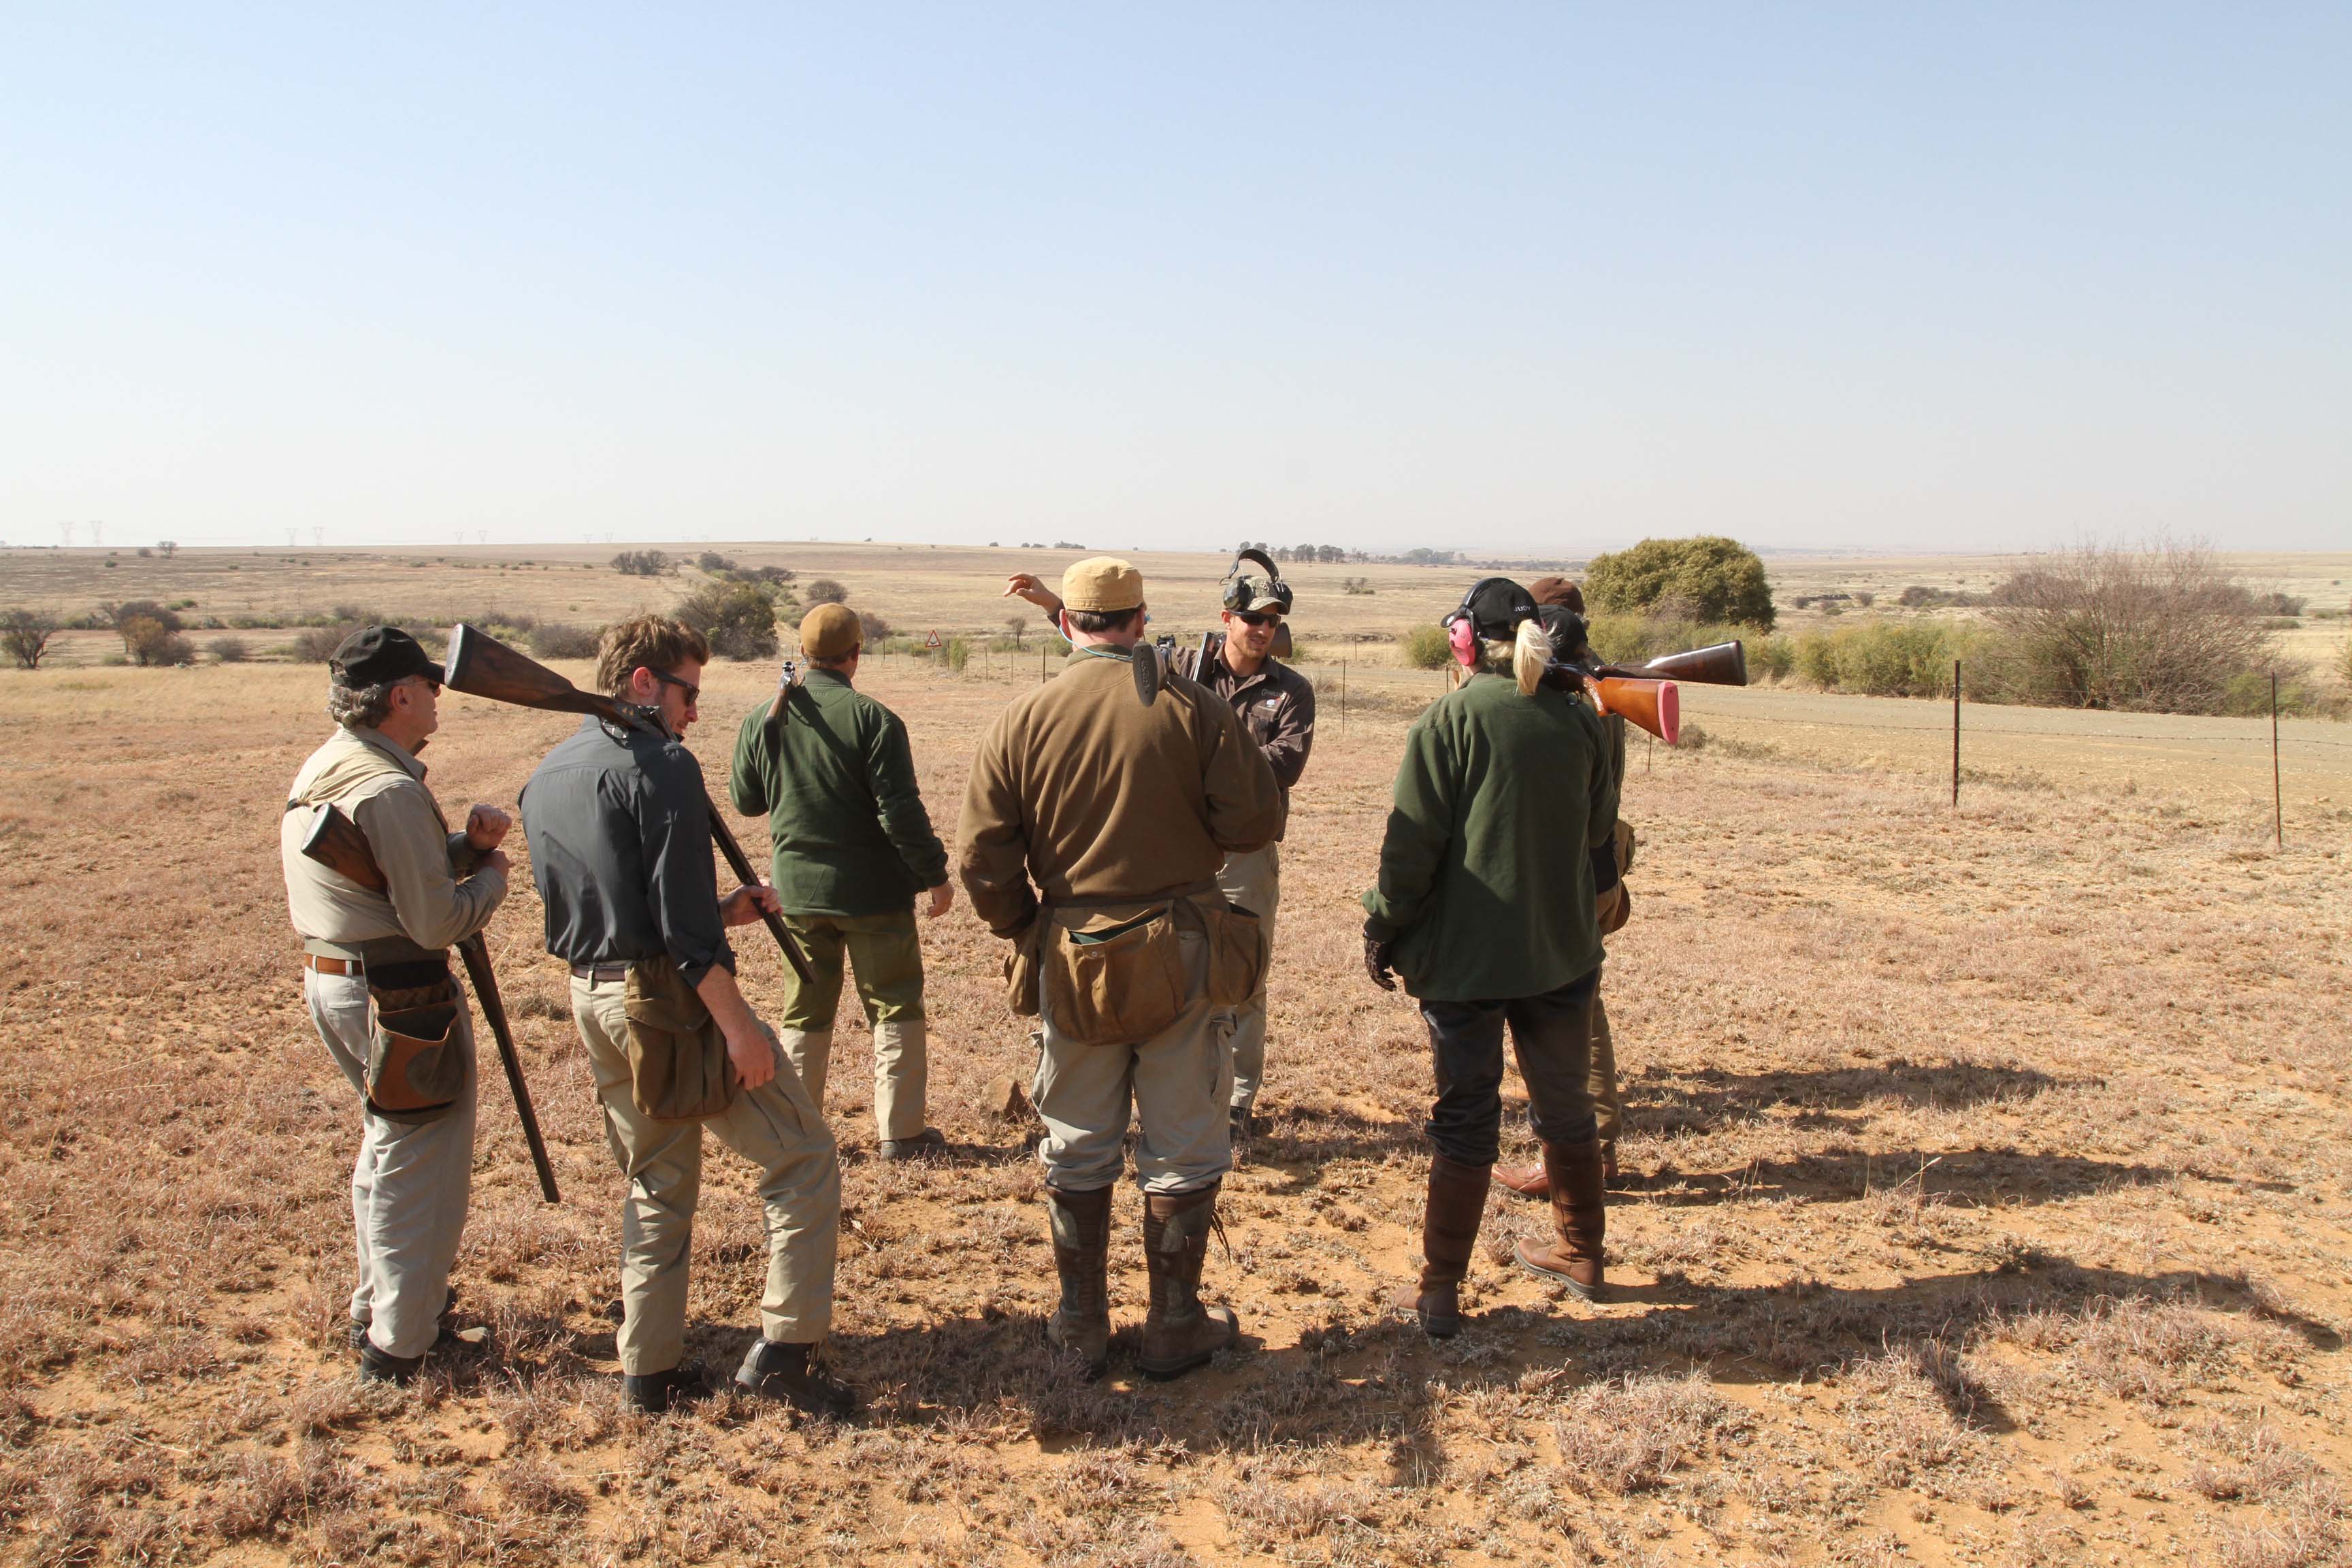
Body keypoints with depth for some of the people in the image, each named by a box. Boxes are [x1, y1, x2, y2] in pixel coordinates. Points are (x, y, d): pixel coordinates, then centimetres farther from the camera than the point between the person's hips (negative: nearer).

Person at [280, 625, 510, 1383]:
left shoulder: (320, 771, 9)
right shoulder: (390, 790, -22)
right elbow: (436, 920, -23)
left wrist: (464, 844, -1)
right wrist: (491, 873, -6)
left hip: (331, 980, 10)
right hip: (399, 998, -10)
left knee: (386, 1147, 25)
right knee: (420, 1169, 2)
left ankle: (374, 1312, 38)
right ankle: (398, 1344, 10)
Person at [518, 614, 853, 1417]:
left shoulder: (545, 778, 14)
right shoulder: (659, 765, -12)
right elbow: (682, 920, -19)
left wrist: (724, 910, 17)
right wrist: (736, 1024, -17)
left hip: (593, 1001, 8)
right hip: (671, 997, -8)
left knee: (655, 1187, 19)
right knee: (803, 1157, 1)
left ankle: (650, 1369, 23)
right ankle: (781, 1349, -2)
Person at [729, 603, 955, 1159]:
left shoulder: (762, 720, -2)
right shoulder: (872, 718, -16)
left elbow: (746, 801, 10)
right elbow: (901, 811, -17)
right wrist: (936, 875, -7)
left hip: (797, 889, 4)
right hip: (873, 890, -4)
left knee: (804, 1015, 16)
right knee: (896, 1009, 9)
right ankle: (900, 1129, 12)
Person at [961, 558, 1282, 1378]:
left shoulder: (1020, 719, -4)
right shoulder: (1195, 708, -9)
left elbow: (984, 862, -5)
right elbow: (1255, 822, -9)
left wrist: (1026, 932, 10)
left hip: (1071, 962, 2)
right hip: (1183, 957, -1)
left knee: (1076, 1151, 16)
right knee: (1182, 1152, 11)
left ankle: (1082, 1325, 27)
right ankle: (1174, 1328, 22)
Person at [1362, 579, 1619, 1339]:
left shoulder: (1451, 719, -13)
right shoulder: (1578, 721, 1)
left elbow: (1413, 842, -13)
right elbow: (1599, 827, 13)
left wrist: (1383, 929, -3)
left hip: (1466, 954, -4)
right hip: (1562, 949, 4)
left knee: (1466, 1119, 4)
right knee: (1565, 1106, 19)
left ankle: (1440, 1292, 11)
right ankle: (1580, 1253, 35)